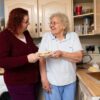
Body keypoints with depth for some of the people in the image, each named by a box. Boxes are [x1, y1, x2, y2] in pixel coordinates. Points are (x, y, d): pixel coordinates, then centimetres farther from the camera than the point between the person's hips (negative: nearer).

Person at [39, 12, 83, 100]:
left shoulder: (73, 36, -2)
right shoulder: (47, 36, -2)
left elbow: (79, 57, -10)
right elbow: (42, 59, -5)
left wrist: (62, 54, -24)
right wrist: (44, 79, -10)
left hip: (70, 81, 1)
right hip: (51, 82, 0)